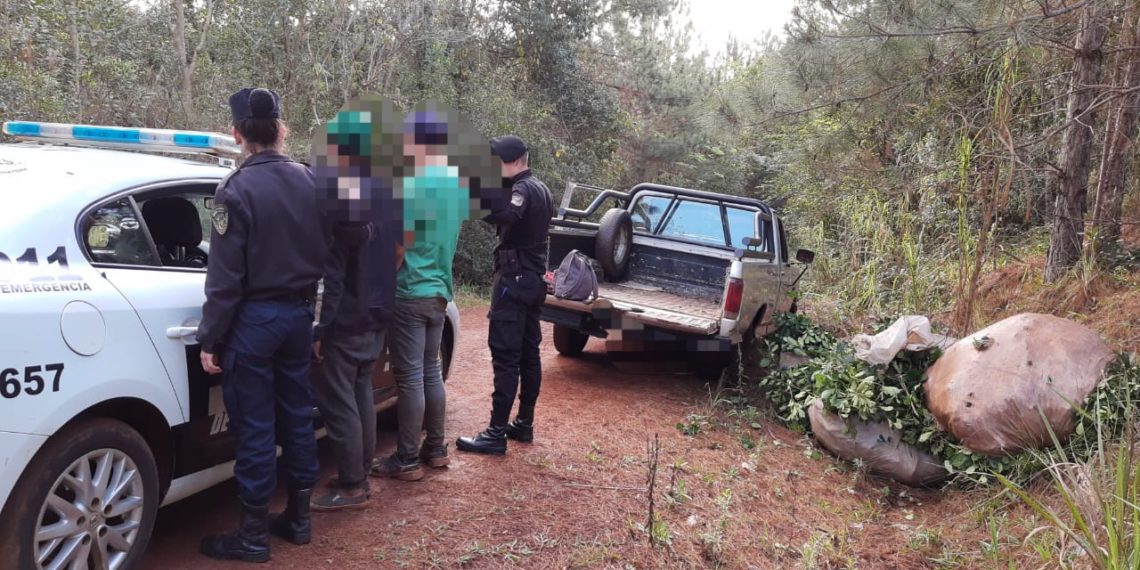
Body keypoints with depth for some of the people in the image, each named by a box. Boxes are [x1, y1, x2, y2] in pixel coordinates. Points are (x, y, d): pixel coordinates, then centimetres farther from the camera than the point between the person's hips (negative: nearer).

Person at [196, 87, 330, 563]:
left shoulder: (237, 189, -14)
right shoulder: (309, 181, 2)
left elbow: (225, 277, -14)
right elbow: (325, 253, 8)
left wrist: (210, 339, -8)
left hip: (253, 319, -6)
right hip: (298, 314, 6)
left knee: (254, 428, 2)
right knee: (297, 417, 14)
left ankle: (253, 534, 13)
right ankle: (298, 518, 25)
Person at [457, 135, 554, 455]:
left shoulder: (522, 189, -15)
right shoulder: (540, 189, 17)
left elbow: (505, 215, -36)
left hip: (515, 278, -10)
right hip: (533, 278, 10)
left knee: (505, 357, -9)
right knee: (528, 354, 12)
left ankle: (496, 434, -7)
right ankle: (524, 424, 19)